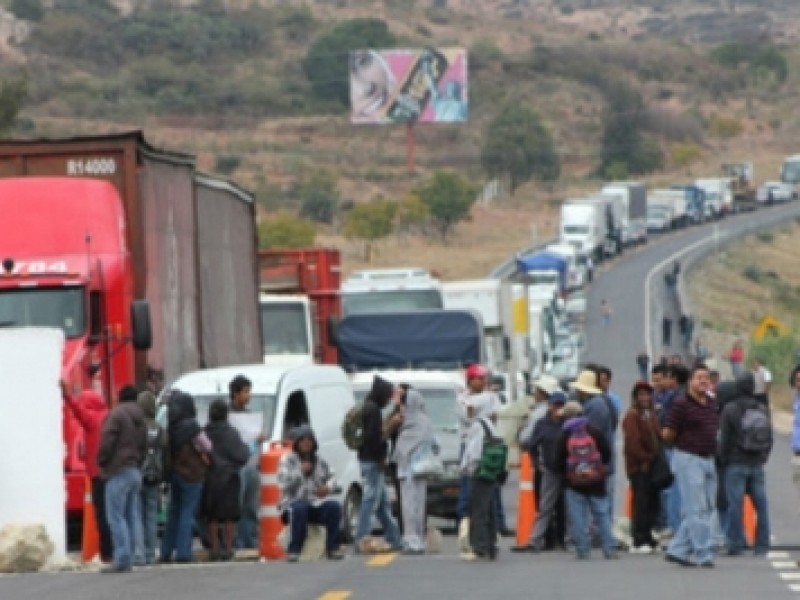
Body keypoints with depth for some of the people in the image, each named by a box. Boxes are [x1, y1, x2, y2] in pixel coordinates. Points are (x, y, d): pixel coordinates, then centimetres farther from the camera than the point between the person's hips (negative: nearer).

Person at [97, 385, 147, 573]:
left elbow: (107, 441, -15)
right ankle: (128, 558, 9)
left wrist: (102, 461, -1)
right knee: (131, 516, 9)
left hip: (119, 471, -8)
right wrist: (137, 462, 17)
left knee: (116, 516, -9)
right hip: (136, 472, 8)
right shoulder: (140, 418, 17)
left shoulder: (116, 414, -9)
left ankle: (121, 558, -16)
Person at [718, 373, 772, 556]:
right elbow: (770, 438, 10)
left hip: (736, 465, -4)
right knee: (761, 504, 6)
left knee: (735, 504, -1)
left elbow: (724, 439, -8)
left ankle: (736, 544, -2)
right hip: (758, 465, 4)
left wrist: (723, 459, 4)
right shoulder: (763, 410, 5)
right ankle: (762, 546, 7)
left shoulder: (730, 410, -9)